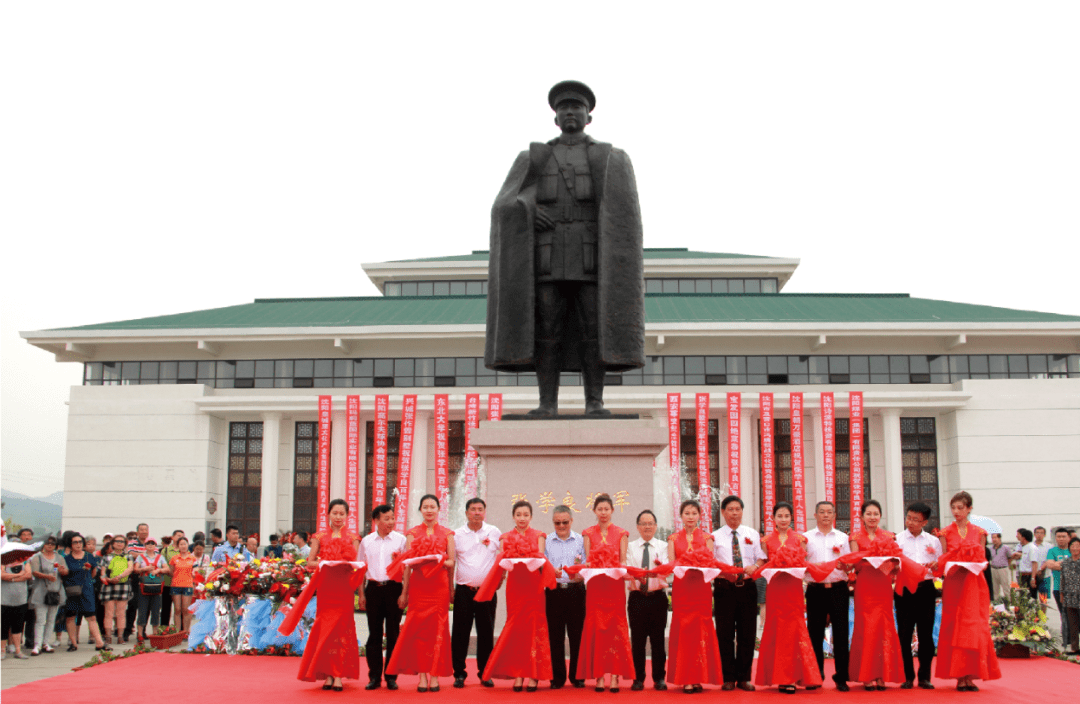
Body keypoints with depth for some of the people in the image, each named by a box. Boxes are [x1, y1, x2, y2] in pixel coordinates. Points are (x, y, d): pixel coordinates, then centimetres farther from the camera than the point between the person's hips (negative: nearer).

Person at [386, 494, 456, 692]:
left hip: (440, 585, 0)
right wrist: (404, 592, 2)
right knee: (418, 628, -3)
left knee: (437, 628, -2)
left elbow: (452, 562, 6)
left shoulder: (447, 534, 9)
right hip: (418, 585, 0)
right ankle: (422, 675, 0)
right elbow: (407, 564, 6)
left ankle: (435, 676, 3)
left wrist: (439, 562, -15)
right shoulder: (413, 533, 10)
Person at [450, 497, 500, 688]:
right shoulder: (457, 535, 4)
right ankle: (459, 673, 8)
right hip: (464, 590, 0)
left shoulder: (494, 533, 6)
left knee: (486, 633, 4)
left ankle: (485, 673, 13)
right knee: (460, 633, 0)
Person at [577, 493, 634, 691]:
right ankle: (599, 675, -2)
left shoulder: (621, 533, 10)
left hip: (615, 586, 0)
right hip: (595, 586, 1)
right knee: (596, 627, -4)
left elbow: (623, 561, 4)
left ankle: (615, 675, -4)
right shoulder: (588, 533, 11)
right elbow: (587, 560, 5)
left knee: (616, 627, -5)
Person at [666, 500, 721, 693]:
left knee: (701, 629, -3)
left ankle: (698, 677, 2)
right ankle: (686, 679, -1)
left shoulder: (706, 538, 10)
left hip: (701, 588, 0)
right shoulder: (674, 538, 10)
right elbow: (671, 564, 1)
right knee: (684, 629, -3)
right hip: (681, 587, 0)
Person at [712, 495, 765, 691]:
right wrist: (724, 572, -15)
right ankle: (728, 678, 7)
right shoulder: (715, 536, 7)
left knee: (747, 633, 2)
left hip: (748, 587, 1)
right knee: (725, 634, 0)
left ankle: (744, 677, 11)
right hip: (724, 588, -1)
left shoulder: (753, 534, 12)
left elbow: (761, 559, 9)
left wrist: (754, 567, -13)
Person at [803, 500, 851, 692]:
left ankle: (841, 677, 5)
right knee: (815, 633, 2)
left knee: (841, 632, -2)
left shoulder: (843, 538, 14)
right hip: (815, 589, -1)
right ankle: (815, 676, 13)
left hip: (838, 588, 1)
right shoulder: (806, 538, 9)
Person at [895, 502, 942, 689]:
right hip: (905, 590, -2)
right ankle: (907, 677, 7)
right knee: (904, 634, -1)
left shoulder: (933, 541, 12)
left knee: (926, 634, 4)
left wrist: (936, 566, -7)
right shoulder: (897, 539, 6)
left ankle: (925, 677, 12)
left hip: (927, 589, 2)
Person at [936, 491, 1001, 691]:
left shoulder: (979, 532, 8)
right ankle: (960, 676, 0)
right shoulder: (946, 533, 6)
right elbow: (943, 562, 4)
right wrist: (952, 566, -15)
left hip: (974, 584, 1)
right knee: (955, 628, -3)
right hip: (953, 584, -1)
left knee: (975, 627, -4)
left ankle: (971, 676, 0)